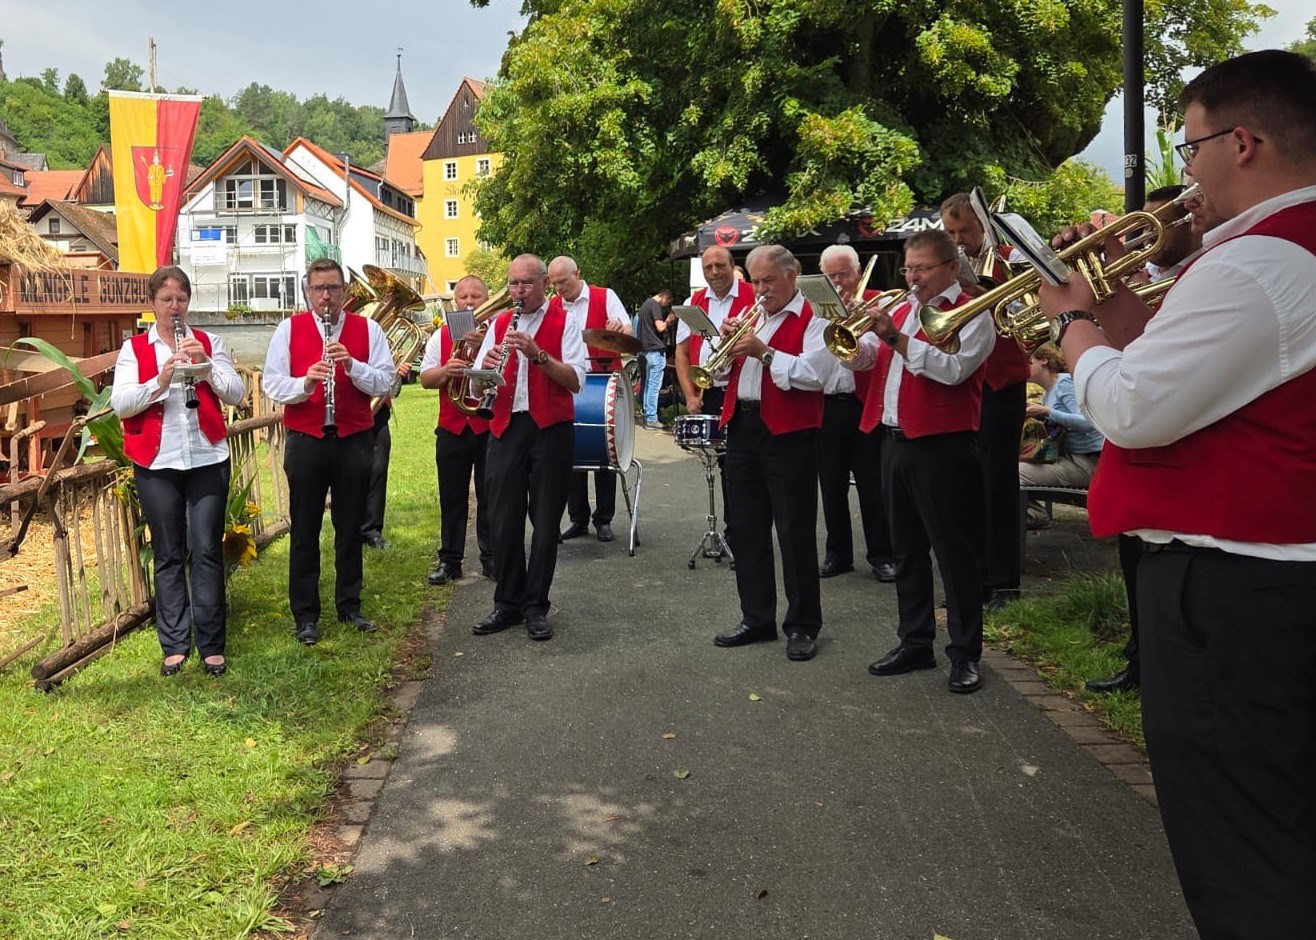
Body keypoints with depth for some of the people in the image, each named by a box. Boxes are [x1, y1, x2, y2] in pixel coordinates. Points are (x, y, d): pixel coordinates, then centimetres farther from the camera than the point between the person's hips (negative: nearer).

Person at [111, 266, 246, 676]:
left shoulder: (209, 342, 8)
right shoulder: (134, 348, 5)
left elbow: (236, 394, -1)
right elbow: (119, 403, -7)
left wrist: (206, 366, -18)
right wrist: (160, 380, -21)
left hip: (207, 460, 0)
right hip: (156, 464, 0)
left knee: (207, 551, 0)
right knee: (168, 554, 6)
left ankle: (211, 645, 7)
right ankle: (174, 645, 14)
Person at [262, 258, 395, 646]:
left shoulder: (367, 329, 3)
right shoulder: (289, 329, 2)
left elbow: (385, 382, -4)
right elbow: (271, 384, -4)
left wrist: (352, 365, -21)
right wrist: (305, 383, -22)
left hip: (355, 440, 1)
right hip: (305, 440, -1)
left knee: (350, 527, 11)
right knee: (304, 530, 5)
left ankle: (349, 605, 25)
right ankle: (305, 615, 15)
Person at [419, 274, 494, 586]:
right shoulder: (441, 335, 10)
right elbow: (425, 379, 5)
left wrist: (485, 347, -28)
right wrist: (446, 370, -15)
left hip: (491, 426, -2)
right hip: (452, 428, 3)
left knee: (490, 497, 5)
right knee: (452, 498, 8)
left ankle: (492, 559, 14)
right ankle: (449, 560, 16)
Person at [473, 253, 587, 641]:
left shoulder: (564, 322, 1)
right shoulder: (499, 324, 13)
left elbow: (576, 381, -11)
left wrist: (537, 353, -23)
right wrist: (486, 367, -14)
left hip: (551, 429, -3)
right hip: (506, 428, 4)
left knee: (545, 521, 3)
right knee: (503, 519, 4)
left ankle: (536, 607, 13)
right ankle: (507, 604, 16)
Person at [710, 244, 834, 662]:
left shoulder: (812, 321, -4)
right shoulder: (748, 317, 17)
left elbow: (813, 374, -19)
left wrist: (764, 352, -22)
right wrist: (725, 343, -3)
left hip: (788, 435, -7)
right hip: (742, 428, 7)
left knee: (795, 533, -1)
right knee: (744, 529, 12)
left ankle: (803, 626, 10)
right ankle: (757, 618, 24)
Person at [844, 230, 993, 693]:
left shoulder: (970, 313, -5)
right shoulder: (900, 308, 16)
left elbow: (951, 368, -21)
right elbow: (862, 357, 13)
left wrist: (894, 337, -24)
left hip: (942, 447, -7)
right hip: (895, 442, 8)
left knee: (955, 553, 0)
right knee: (907, 550, 15)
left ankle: (965, 654, 10)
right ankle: (915, 642, 26)